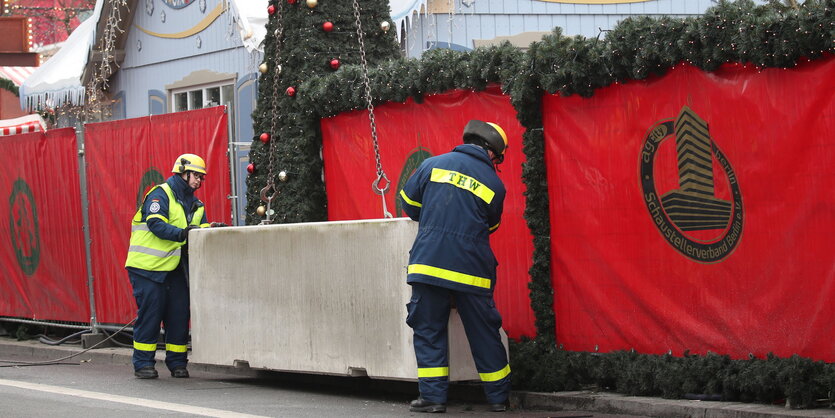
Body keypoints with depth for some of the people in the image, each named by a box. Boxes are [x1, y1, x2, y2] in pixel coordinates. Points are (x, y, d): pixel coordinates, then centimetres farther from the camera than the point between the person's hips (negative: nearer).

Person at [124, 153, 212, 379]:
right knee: (149, 314, -4)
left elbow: (201, 229, 8)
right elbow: (155, 224, -21)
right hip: (148, 267, -7)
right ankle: (143, 363, 3)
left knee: (179, 314, 5)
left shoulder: (195, 204, 17)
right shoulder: (160, 195, -8)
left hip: (175, 268, 7)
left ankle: (177, 362, 14)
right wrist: (181, 233, -32)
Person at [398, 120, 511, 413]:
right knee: (484, 334, 10)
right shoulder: (494, 184, 4)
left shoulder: (433, 164, 3)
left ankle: (433, 396, 3)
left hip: (429, 265, 0)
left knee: (429, 331, 7)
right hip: (472, 270, 0)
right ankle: (498, 397, 18)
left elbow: (409, 202, 13)